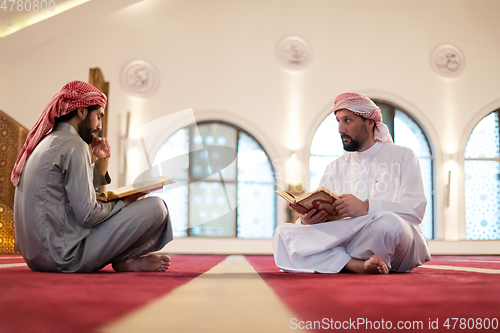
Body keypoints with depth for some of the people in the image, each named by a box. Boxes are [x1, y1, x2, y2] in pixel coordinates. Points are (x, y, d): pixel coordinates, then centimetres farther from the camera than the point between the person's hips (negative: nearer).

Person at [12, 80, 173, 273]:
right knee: (156, 207, -11)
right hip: (64, 256, -10)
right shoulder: (74, 145, -13)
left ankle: (125, 261, 11)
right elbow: (87, 215, -19)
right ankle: (124, 262, 8)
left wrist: (103, 160, 12)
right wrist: (124, 203, -3)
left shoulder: (46, 142, 17)